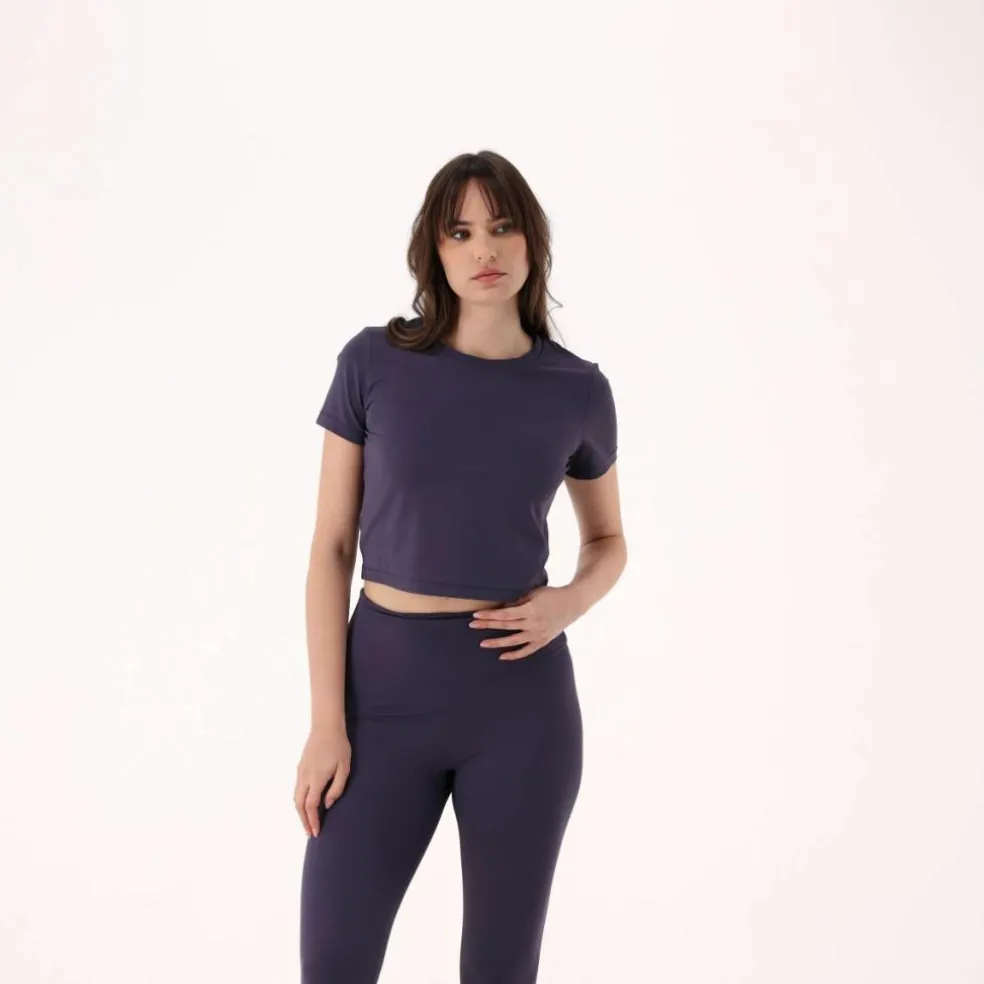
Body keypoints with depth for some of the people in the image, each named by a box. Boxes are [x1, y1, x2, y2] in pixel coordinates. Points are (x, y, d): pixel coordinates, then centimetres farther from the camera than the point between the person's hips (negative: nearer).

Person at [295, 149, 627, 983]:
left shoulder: (578, 391, 0)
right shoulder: (373, 363, -3)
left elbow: (608, 541, 16)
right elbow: (332, 548, -2)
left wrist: (567, 604, -7)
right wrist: (326, 721, -8)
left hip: (521, 694, 0)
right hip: (388, 687, 0)